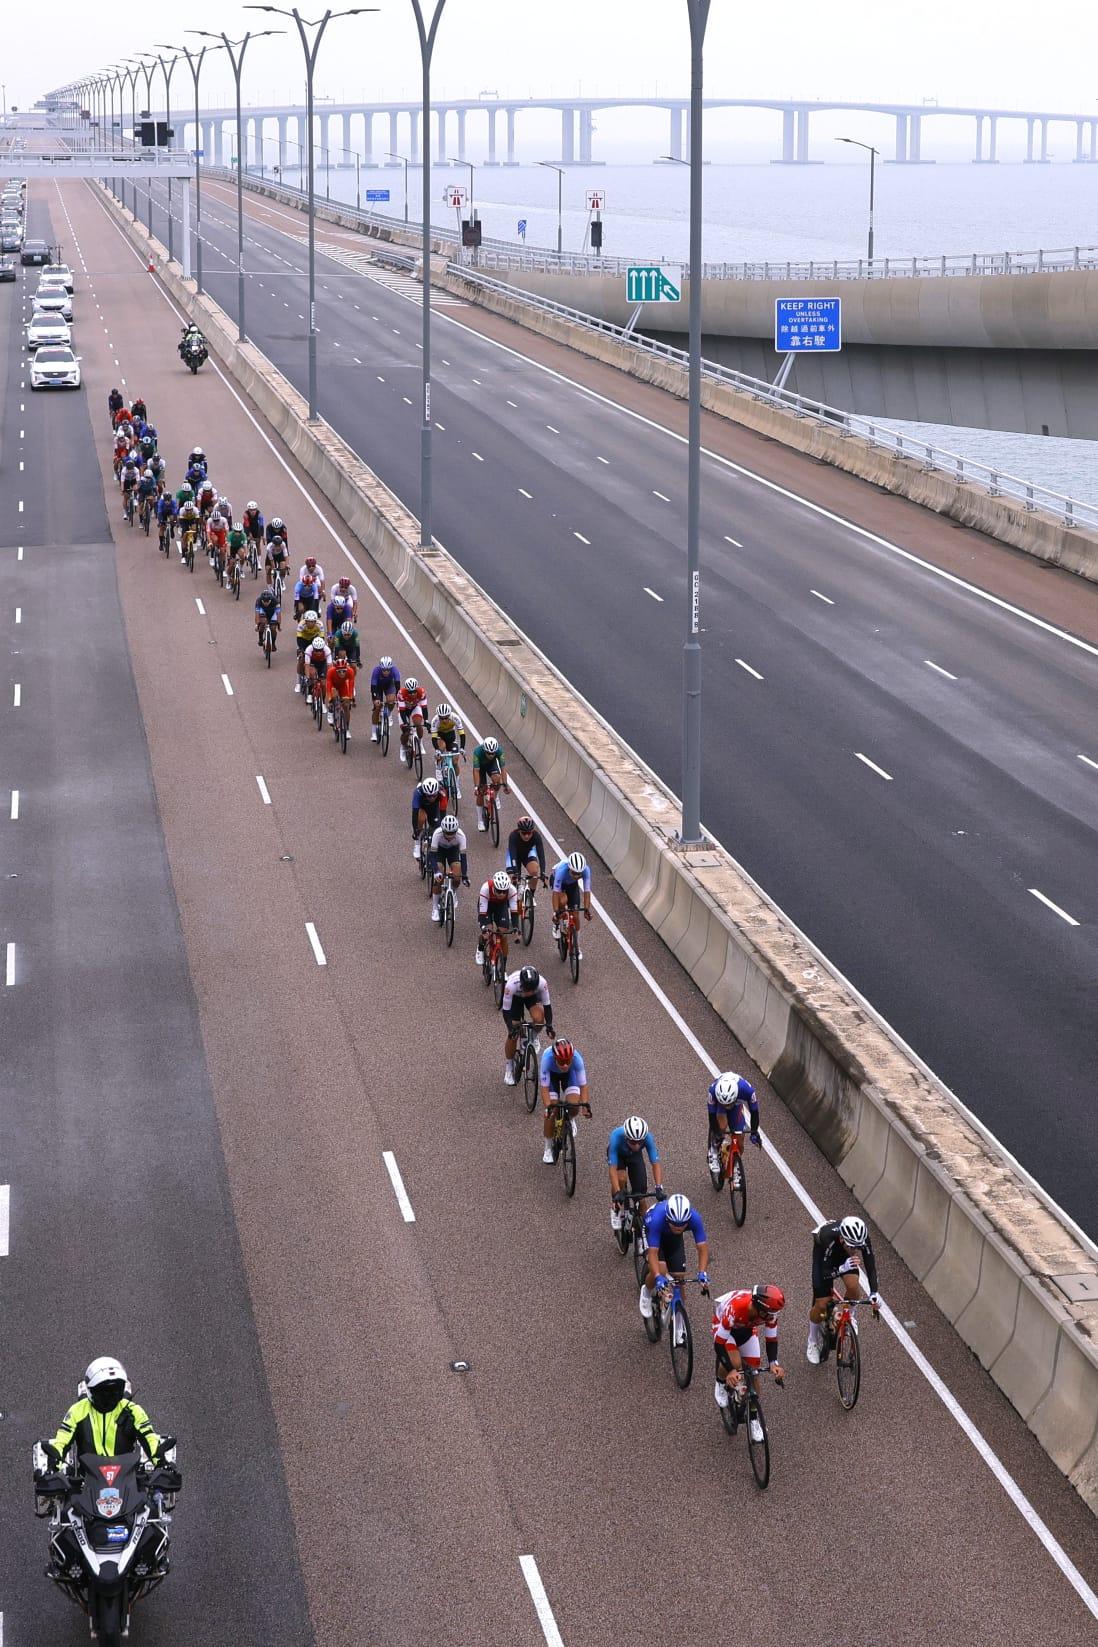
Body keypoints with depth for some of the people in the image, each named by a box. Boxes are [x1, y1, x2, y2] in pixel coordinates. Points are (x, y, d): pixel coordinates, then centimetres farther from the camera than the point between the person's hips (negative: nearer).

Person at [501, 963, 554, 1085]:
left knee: (538, 1018, -28)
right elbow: (506, 1010, -33)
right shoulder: (511, 985, -42)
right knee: (513, 1035, -6)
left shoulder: (542, 983, -38)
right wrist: (511, 1028, -43)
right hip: (514, 997, -1)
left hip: (533, 998, 1)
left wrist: (549, 1024, -36)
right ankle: (509, 1068, 15)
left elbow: (547, 1004, -26)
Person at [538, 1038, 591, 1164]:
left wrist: (585, 1104, -45)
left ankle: (570, 1120, 17)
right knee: (551, 1113, -11)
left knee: (574, 1106, -21)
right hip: (551, 1074, -1)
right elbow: (544, 1088, -36)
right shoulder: (547, 1058, -41)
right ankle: (548, 1148, 9)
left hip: (570, 1074, 1)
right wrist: (548, 1107, -48)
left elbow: (583, 1085, -33)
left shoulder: (577, 1058, -38)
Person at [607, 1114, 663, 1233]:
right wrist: (617, 1193, -48)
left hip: (635, 1156, 2)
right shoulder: (616, 1137, -42)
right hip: (618, 1154, -2)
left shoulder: (647, 1137, -37)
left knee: (641, 1194, -10)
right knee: (621, 1178, -32)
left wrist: (659, 1188, -45)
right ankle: (616, 1208, -6)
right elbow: (612, 1169, -41)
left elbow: (655, 1164, -34)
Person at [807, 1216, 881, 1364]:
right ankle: (813, 1341, 20)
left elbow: (870, 1264, -31)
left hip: (844, 1254, 2)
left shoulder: (863, 1239, -35)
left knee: (853, 1286, -26)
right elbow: (825, 1273, -39)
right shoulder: (828, 1239, -43)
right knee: (821, 1304, -7)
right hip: (823, 1254, -2)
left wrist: (874, 1293, -42)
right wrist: (842, 1269, -59)